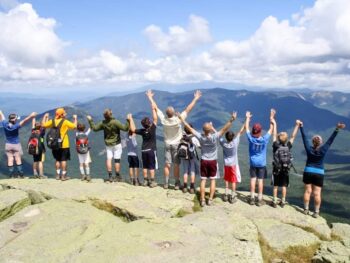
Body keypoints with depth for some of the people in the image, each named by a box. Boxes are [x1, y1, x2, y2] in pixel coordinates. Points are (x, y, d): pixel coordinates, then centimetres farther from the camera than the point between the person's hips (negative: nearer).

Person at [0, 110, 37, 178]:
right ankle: (20, 174, 5)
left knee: (10, 159, 6)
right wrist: (30, 116, -43)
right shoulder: (16, 126, -24)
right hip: (16, 145, -4)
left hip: (8, 145, 4)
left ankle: (11, 174, 8)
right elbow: (24, 121, -35)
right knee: (18, 159, 3)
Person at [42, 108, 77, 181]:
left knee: (57, 159, 15)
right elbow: (74, 126, -13)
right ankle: (63, 175, 2)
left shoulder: (52, 121, 1)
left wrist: (45, 117, 23)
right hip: (64, 144, -5)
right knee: (63, 159, 2)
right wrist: (75, 119, 4)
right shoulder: (65, 121, -11)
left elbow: (43, 125, 8)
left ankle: (58, 175, 17)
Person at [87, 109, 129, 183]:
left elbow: (94, 128, 8)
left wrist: (90, 120, 19)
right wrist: (128, 120, -16)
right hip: (116, 144, -3)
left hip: (108, 144, 4)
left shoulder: (103, 123, -6)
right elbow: (125, 128, -23)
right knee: (117, 160, 2)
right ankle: (117, 177, 9)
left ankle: (110, 176, 1)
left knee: (109, 159, 5)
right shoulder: (115, 122, -20)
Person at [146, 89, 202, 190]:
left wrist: (150, 98, 7)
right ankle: (177, 184, 9)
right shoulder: (178, 120, -22)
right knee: (176, 165, 3)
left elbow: (156, 108, -5)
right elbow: (188, 109, -17)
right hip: (176, 144, -2)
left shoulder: (163, 119, -16)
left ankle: (166, 183, 13)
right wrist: (195, 99, -9)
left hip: (167, 144, 2)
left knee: (167, 165, 8)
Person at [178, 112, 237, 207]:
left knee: (203, 180, 8)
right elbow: (224, 129, -27)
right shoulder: (214, 137, -22)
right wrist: (231, 120, -31)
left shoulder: (200, 137, -17)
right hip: (213, 161, -1)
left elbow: (189, 128, -12)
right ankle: (210, 199, 10)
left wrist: (181, 118, -7)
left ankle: (202, 200, 10)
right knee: (212, 180, 10)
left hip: (204, 161, 1)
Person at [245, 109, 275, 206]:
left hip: (253, 163, 1)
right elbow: (271, 129, -4)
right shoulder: (264, 139, -15)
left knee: (253, 179, 7)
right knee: (260, 180, 2)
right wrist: (272, 118, 3)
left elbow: (246, 128, 0)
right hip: (261, 163, -1)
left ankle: (252, 198, 11)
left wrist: (247, 118, 12)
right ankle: (259, 200, 7)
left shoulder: (251, 139, -13)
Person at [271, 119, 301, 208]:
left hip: (277, 169, -2)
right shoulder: (288, 146, -6)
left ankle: (275, 202, 11)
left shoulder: (276, 145, -12)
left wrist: (274, 124, -3)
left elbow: (274, 135, -7)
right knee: (284, 186, 11)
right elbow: (293, 136, -1)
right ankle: (283, 202, 17)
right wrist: (297, 125, 2)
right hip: (286, 170, 2)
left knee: (275, 186, 8)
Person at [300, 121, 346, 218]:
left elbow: (304, 138, -1)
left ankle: (306, 209, 12)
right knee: (317, 193, 1)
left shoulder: (309, 149, -7)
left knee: (307, 191, 8)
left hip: (308, 172, 1)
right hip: (319, 174, -1)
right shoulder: (323, 149, -9)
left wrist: (301, 127, 5)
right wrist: (337, 129, -9)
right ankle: (316, 212, 4)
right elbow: (330, 140, -9)